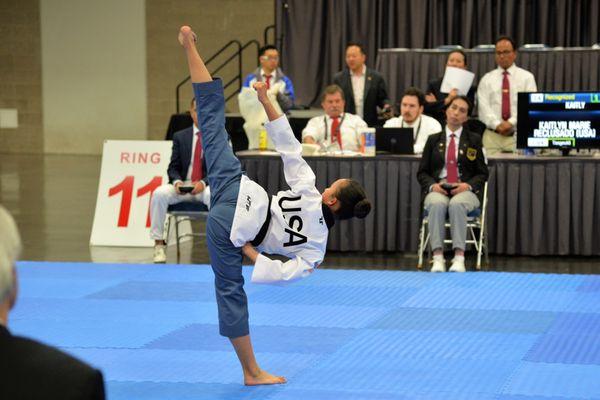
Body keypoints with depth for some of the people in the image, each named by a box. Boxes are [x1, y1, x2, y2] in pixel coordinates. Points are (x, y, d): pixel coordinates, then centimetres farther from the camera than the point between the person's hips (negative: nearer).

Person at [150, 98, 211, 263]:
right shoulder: (180, 137, 10)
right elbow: (173, 167, 8)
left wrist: (203, 183, -21)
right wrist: (177, 181, -16)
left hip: (207, 186, -2)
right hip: (183, 186, 2)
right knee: (159, 193, -28)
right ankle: (159, 243, -19)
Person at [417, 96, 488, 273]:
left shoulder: (474, 140, 13)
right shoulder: (433, 140, 16)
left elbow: (482, 173, 10)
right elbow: (422, 172, 13)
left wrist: (468, 185, -11)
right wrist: (432, 185, -9)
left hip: (464, 191, -1)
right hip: (438, 190, 1)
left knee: (457, 204, -38)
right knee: (437, 204, -37)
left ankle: (459, 258, -41)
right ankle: (438, 257, -40)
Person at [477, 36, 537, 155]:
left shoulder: (527, 77, 9)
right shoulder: (487, 79, 13)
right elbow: (483, 107, 2)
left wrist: (511, 122, -15)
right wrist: (497, 124, -14)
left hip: (518, 136, -1)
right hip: (492, 135, 1)